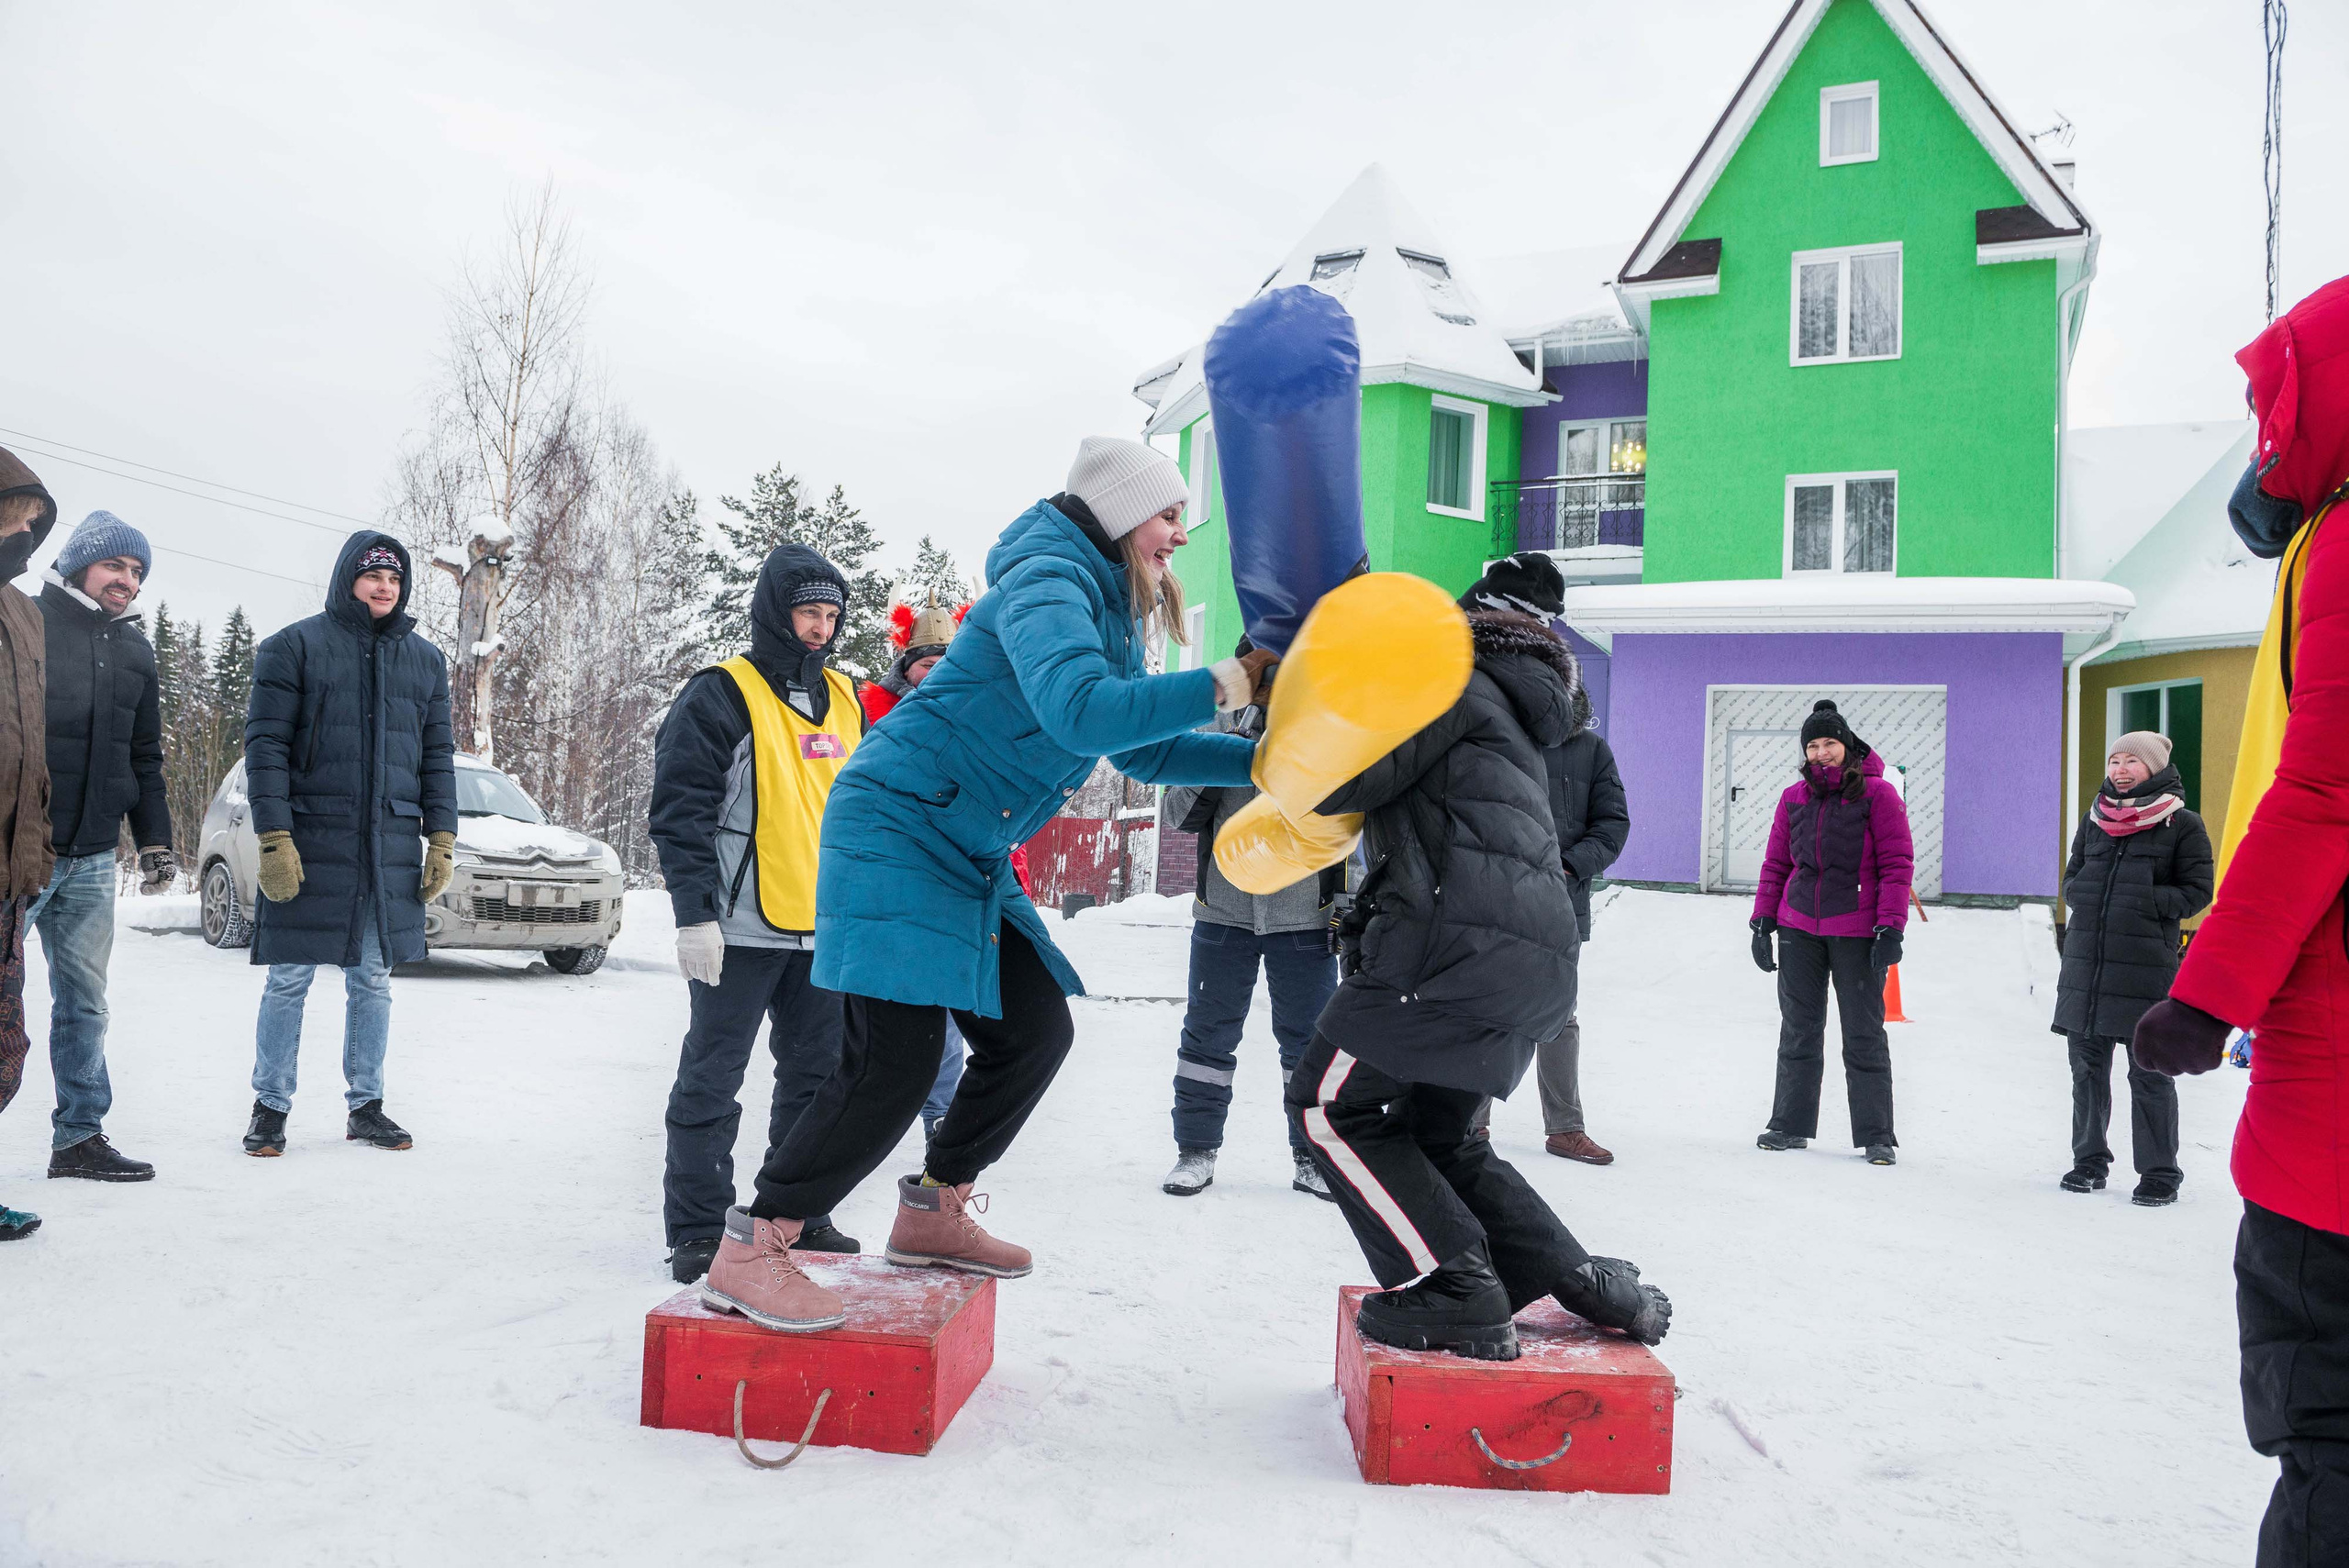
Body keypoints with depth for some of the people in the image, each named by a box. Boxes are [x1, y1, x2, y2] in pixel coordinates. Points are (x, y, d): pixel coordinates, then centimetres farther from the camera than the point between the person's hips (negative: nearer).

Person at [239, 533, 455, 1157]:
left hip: (392, 848, 4)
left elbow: (437, 755, 14)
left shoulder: (425, 658, 12)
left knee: (374, 979, 10)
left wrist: (442, 840, 7)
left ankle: (366, 1106, 19)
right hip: (310, 844, -3)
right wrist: (274, 838, -13)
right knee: (289, 980, 2)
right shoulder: (294, 647, -1)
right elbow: (265, 744, -5)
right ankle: (270, 1108, 15)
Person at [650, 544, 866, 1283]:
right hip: (742, 929, -7)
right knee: (711, 1081, 0)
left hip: (826, 930, 7)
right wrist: (694, 913, -17)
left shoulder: (845, 700, 14)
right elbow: (681, 810, -12)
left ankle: (802, 1214, 26)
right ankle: (697, 1229, 10)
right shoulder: (721, 695, -7)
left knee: (819, 1077, 13)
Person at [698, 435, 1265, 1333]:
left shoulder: (1107, 609, 15)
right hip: (896, 828, -10)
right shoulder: (1046, 584, -16)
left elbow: (1144, 753, 21)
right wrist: (1227, 684, -27)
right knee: (896, 1061, -15)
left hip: (970, 859, 10)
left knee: (1035, 1032, 10)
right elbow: (1081, 715, -33)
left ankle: (932, 1214, 26)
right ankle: (749, 1254, -4)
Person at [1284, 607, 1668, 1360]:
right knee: (1434, 1133, 20)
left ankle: (1459, 1297, -5)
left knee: (1331, 1106, 0)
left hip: (1466, 942, -9)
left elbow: (1342, 786, -4)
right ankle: (1583, 1282, 15)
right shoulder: (1504, 718, 35)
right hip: (1542, 959, 9)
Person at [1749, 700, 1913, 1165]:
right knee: (1798, 1030, 9)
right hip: (1799, 929, 4)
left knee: (1864, 1034, 2)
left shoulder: (1877, 792, -3)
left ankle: (1877, 1136, 10)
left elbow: (1897, 864, -6)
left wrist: (1890, 927, -12)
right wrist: (1763, 921, 8)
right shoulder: (1794, 798, 9)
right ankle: (1790, 1125, 18)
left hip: (1858, 933, -4)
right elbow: (1776, 863, 14)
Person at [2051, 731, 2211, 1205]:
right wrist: (2088, 902, -1)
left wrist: (2141, 903, -14)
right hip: (2085, 961, 5)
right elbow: (2071, 878, 20)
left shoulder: (2183, 825, 0)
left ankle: (2160, 1173, 8)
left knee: (2149, 1073, -2)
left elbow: (2196, 891, -2)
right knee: (2087, 1066, 10)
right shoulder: (2094, 821, 14)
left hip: (2146, 965, -5)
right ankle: (2089, 1160, 22)